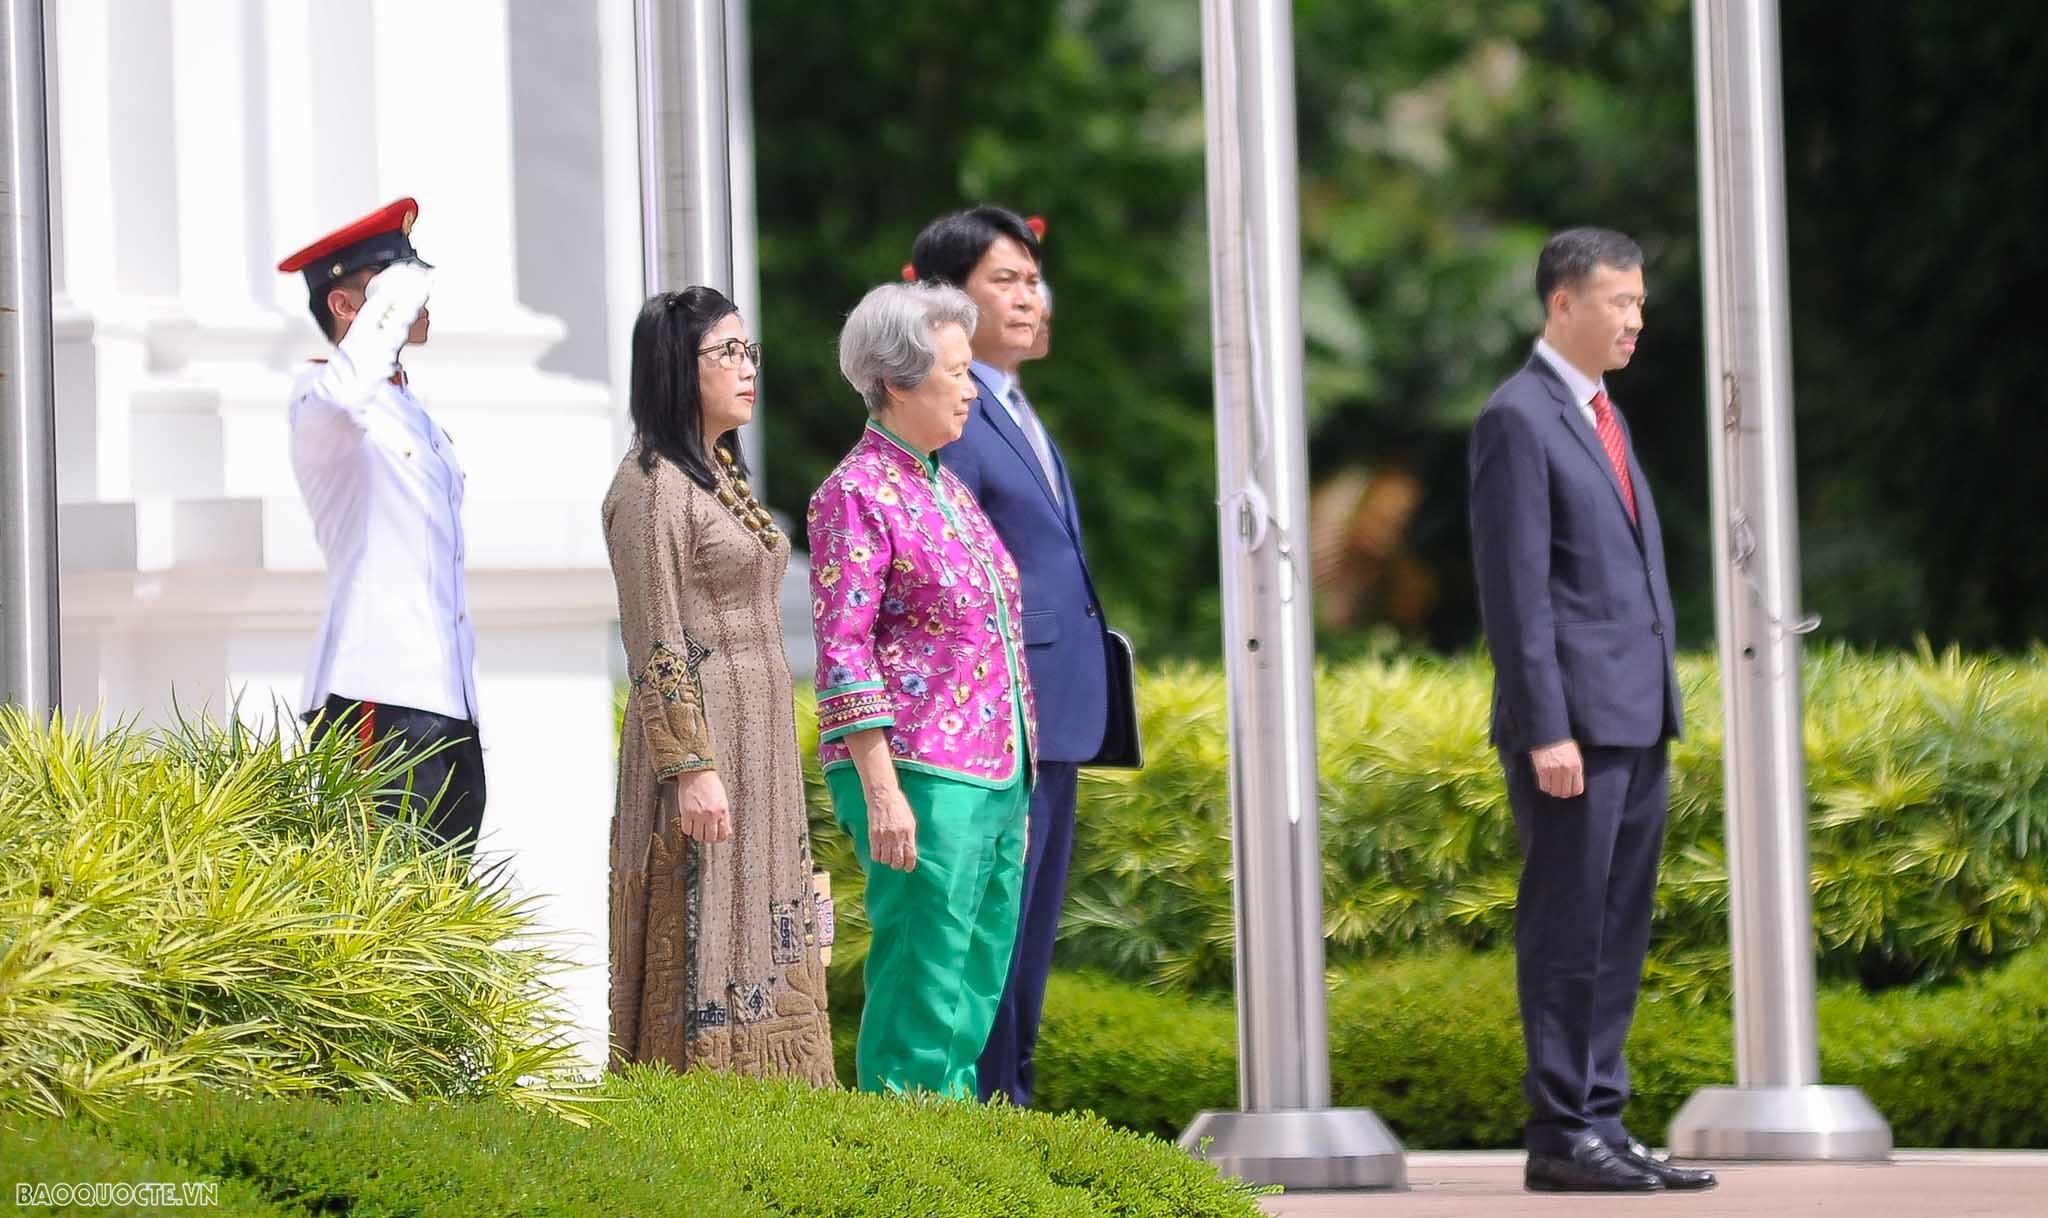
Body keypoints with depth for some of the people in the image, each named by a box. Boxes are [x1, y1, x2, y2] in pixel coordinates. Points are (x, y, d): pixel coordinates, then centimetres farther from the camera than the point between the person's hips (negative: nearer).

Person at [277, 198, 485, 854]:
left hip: (446, 701, 9)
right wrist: (394, 301, -18)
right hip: (377, 701, -9)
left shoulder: (415, 417, 26)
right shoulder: (318, 395, -2)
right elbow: (346, 389, -30)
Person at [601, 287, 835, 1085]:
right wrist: (692, 769, -21)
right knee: (703, 934, -7)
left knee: (761, 940, 9)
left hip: (759, 740, 9)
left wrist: (765, 761, 19)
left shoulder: (722, 473, 15)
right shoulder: (652, 484, -13)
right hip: (696, 730, -9)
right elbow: (657, 646, -17)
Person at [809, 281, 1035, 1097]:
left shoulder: (946, 487, 18)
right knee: (923, 988, -9)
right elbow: (843, 653, -14)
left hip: (994, 775, 9)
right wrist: (881, 789, -20)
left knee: (981, 983, 9)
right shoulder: (856, 496, -8)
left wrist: (1018, 781, 21)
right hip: (919, 778, -9)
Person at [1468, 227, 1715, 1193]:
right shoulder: (1518, 419, -10)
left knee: (1619, 933, 9)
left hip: (1637, 719, 9)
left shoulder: (1602, 415, 18)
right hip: (1573, 723, -9)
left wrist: (1661, 706, 17)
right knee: (1568, 932, -5)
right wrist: (1545, 731, -19)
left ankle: (1600, 1123, 12)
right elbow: (1514, 590, -15)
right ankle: (1560, 1138, -1)